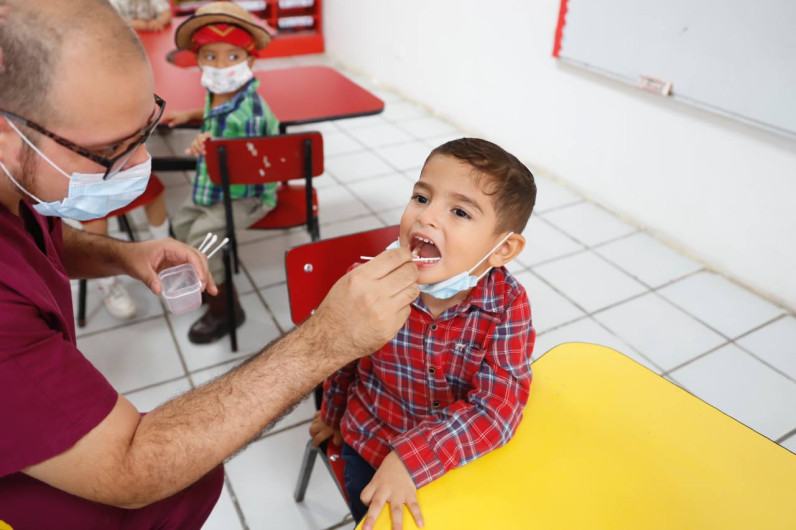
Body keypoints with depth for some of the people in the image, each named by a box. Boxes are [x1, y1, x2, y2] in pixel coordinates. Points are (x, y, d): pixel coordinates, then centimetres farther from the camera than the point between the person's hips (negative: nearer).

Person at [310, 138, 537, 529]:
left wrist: (414, 457, -37)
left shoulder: (507, 306, -25)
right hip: (370, 448, 1)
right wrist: (332, 414, 14)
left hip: (461, 452, 0)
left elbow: (497, 406, -27)